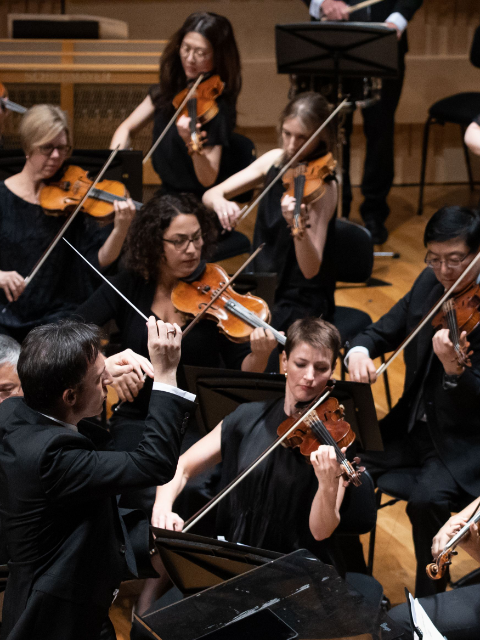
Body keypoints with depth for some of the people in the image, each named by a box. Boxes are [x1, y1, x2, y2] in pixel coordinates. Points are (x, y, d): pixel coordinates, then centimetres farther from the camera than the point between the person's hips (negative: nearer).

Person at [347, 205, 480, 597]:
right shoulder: (429, 285, 2)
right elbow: (385, 330, 10)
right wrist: (359, 352, -13)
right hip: (412, 425, 6)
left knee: (427, 500, -30)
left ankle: (430, 601, -7)